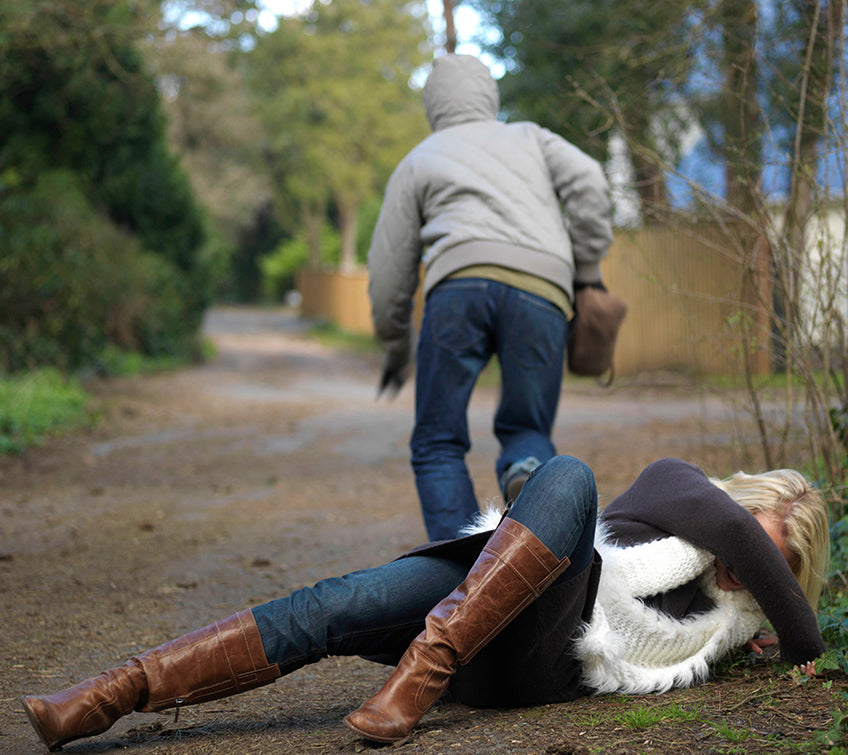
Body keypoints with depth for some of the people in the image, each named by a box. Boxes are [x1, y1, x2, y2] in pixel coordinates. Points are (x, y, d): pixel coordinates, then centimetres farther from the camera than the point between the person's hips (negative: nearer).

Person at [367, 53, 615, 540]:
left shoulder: (418, 162, 29)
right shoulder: (531, 137, 32)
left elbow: (390, 273, 24)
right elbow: (587, 182, 10)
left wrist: (396, 349, 38)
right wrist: (589, 270, 15)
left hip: (463, 280, -1)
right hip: (542, 292, 1)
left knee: (438, 445, 9)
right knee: (526, 430, 18)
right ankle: (528, 477, -19)